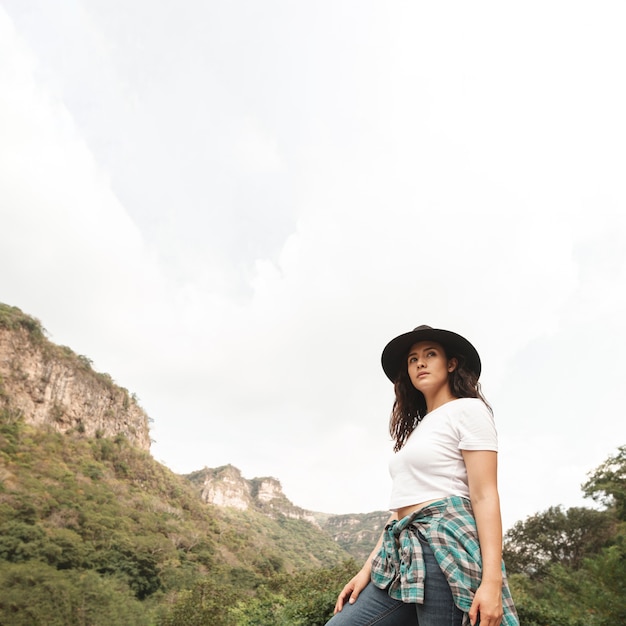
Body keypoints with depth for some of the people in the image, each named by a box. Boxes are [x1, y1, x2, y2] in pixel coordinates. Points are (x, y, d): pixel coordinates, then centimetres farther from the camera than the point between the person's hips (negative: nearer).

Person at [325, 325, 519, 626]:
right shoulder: (417, 428, 22)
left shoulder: (468, 409, -1)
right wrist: (367, 569, 14)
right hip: (404, 556, 8)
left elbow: (485, 496, -10)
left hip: (445, 546, -8)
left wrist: (492, 580, -18)